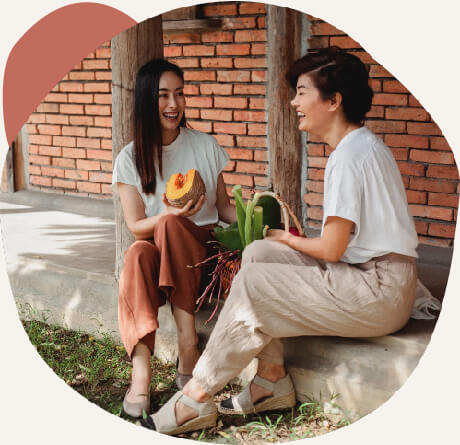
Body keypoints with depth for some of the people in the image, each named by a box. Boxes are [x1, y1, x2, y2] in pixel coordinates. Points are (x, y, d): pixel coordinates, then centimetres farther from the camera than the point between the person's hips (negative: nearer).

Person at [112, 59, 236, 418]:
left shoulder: (205, 146, 6)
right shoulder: (130, 158, 3)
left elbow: (224, 206, 11)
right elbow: (136, 226, -2)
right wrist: (168, 213, -22)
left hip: (201, 246, 0)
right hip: (156, 249, 0)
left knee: (170, 227, -34)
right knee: (138, 254, -36)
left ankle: (188, 348, -36)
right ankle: (141, 369, -44)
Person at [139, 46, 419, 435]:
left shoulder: (349, 155, -17)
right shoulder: (364, 144, 15)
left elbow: (332, 248, -17)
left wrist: (288, 240, 2)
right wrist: (292, 241, 7)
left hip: (380, 291, -10)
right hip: (374, 275, 10)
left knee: (253, 285, -15)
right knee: (259, 253, 2)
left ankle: (198, 396, -2)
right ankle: (273, 380, 2)